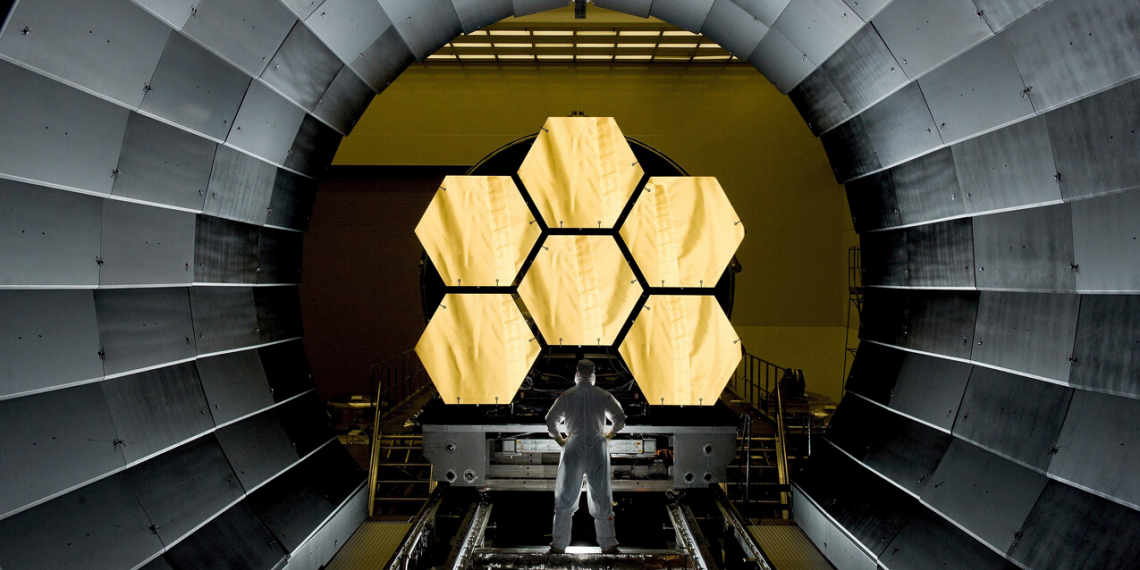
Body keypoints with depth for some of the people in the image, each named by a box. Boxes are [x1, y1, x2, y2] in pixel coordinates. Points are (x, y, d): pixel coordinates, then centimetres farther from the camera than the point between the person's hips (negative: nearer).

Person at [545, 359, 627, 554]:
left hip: (573, 447, 0)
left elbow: (550, 420, -2)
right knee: (601, 495, 9)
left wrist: (559, 439, 12)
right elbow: (620, 418, 1)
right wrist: (609, 434, 17)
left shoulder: (567, 396, -2)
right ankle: (607, 544, 14)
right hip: (597, 447, 0)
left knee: (565, 496, 9)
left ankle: (559, 544, 11)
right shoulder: (603, 395, -2)